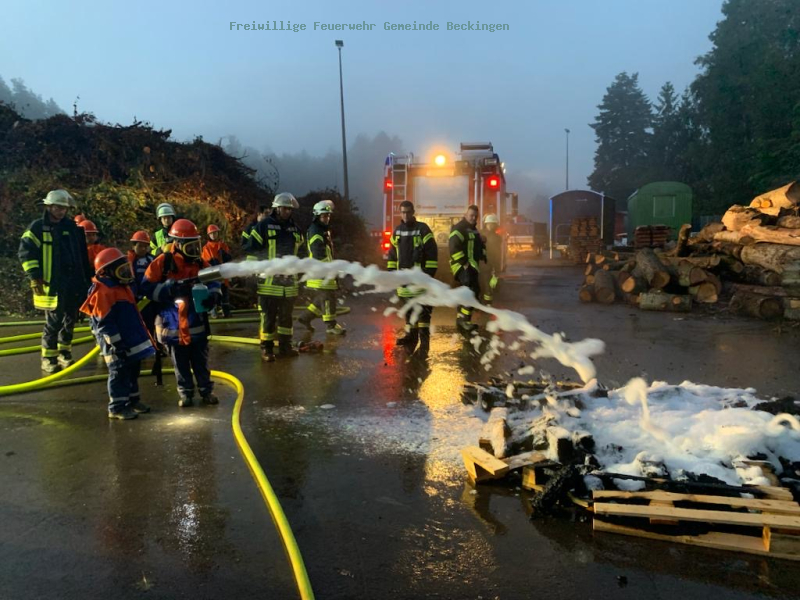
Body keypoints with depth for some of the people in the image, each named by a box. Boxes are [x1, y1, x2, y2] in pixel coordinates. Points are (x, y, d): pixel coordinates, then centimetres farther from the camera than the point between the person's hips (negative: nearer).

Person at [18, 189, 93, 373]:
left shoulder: (72, 227, 11)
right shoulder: (37, 227, -3)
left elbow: (83, 255, 17)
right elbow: (25, 252, -8)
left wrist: (88, 278, 15)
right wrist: (34, 277, -15)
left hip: (75, 284, 5)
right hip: (52, 285, -5)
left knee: (70, 320, 11)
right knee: (53, 322, -4)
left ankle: (64, 352, 26)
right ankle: (48, 358, 8)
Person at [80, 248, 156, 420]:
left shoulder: (123, 288, 14)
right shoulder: (103, 293, -18)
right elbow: (105, 324, -21)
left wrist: (141, 337, 25)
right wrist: (116, 344, -22)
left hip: (131, 342, 10)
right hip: (117, 346, -10)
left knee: (133, 370, 18)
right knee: (119, 374, -3)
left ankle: (132, 400, 31)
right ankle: (117, 407, 6)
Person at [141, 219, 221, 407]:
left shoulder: (200, 262, 2)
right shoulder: (163, 262, -11)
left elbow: (212, 282, 9)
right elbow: (148, 288, -11)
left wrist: (212, 296, -12)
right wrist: (170, 289, -24)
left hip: (197, 323, 3)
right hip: (174, 324, -3)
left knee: (201, 361, 12)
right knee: (181, 363, 11)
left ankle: (206, 390, 23)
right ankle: (186, 393, 24)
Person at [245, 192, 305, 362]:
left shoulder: (295, 229, 12)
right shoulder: (263, 225, -6)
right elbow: (251, 249, -7)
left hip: (289, 280, 5)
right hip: (268, 280, -5)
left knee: (286, 315, 12)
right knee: (268, 316, 0)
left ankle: (285, 346, 22)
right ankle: (267, 348, 9)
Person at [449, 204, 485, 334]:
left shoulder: (474, 229, 18)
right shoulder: (459, 228, -13)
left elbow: (480, 245, 31)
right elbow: (454, 248, -23)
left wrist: (483, 257, 16)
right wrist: (464, 263, -24)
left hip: (472, 265, 10)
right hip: (462, 266, -10)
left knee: (473, 292, 13)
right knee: (472, 291, -20)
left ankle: (461, 319, 22)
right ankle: (464, 320, -17)